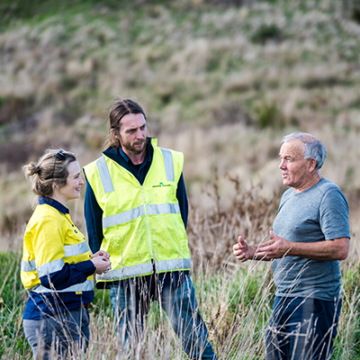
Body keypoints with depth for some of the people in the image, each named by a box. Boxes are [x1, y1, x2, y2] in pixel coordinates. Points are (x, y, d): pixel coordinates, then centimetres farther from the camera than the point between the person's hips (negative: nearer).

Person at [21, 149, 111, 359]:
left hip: (70, 316, 10)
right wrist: (91, 266, -11)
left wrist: (91, 259, 8)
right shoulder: (47, 221, -16)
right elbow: (52, 276, -22)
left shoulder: (59, 216, 16)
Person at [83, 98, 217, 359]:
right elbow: (94, 231, 8)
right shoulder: (98, 173, 0)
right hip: (125, 275, -1)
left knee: (196, 339, -3)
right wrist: (101, 270, 6)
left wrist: (176, 254, 10)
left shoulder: (171, 162, 5)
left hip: (171, 270, 1)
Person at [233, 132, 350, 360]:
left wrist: (290, 248, -23)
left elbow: (340, 249, -20)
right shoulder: (289, 196, 18)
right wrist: (252, 252, 6)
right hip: (284, 298, 9)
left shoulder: (328, 195, -11)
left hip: (314, 301, -9)